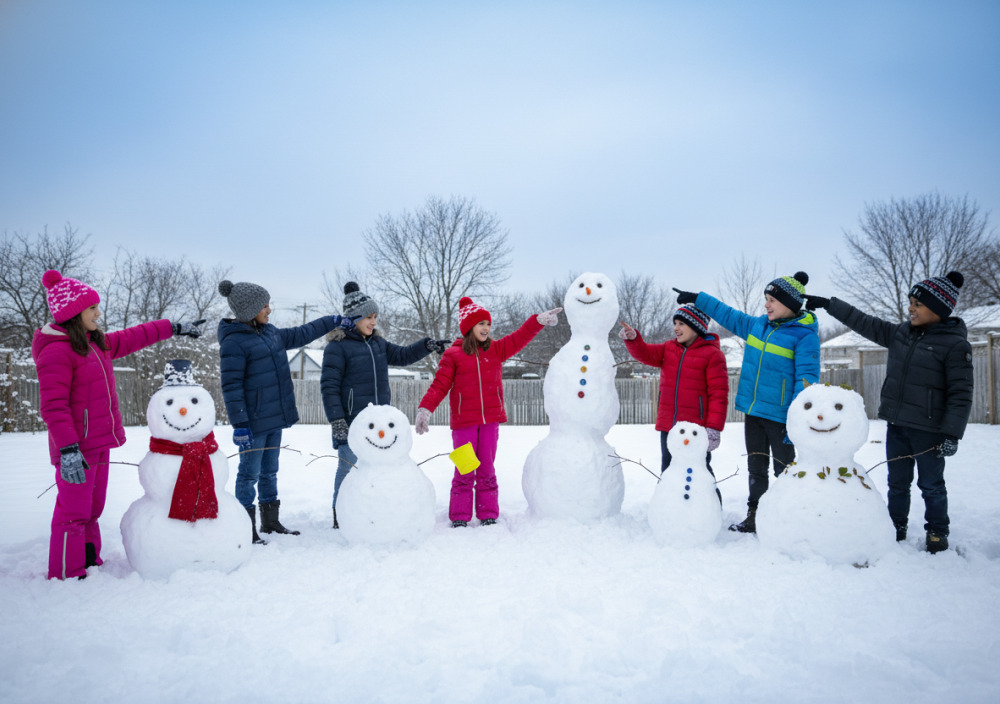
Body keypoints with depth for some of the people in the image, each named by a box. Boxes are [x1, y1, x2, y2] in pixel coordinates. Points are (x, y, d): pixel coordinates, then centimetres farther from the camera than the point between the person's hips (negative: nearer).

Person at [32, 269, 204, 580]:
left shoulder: (96, 343, 13)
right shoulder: (56, 351, -15)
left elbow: (133, 337, 26)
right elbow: (53, 406, -20)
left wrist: (175, 328, 30)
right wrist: (68, 450, -24)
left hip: (100, 443, 9)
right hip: (77, 448, -9)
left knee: (92, 508, 17)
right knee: (74, 513, -3)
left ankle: (90, 563, 28)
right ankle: (67, 577, 7)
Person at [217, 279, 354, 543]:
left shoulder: (270, 333, 11)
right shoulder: (233, 342, -15)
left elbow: (301, 334, 27)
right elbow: (231, 386, -17)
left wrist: (332, 321, 28)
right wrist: (239, 424, -20)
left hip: (275, 418, 9)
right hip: (253, 422, -8)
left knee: (269, 472, 16)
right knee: (249, 473, 0)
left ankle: (270, 521, 27)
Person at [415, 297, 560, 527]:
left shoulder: (496, 350, 10)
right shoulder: (453, 354, 0)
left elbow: (519, 337, 6)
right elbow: (440, 385, -3)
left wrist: (540, 320, -6)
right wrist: (425, 408, -14)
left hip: (490, 420, 3)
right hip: (464, 422, -3)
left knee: (487, 469, 9)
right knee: (464, 471, 1)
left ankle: (488, 515, 15)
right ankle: (460, 517, 10)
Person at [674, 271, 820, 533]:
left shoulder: (805, 335, -12)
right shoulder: (758, 325, 9)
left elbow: (807, 379, -16)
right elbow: (729, 315, 24)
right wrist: (697, 299, 24)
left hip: (779, 415, -7)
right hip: (753, 411, 7)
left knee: (784, 470, 4)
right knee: (756, 467, 14)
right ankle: (754, 516, 24)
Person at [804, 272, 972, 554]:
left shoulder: (956, 345, -12)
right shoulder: (900, 333, 5)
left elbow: (961, 394, -14)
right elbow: (864, 323, 12)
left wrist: (952, 433, -18)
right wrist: (829, 304, 9)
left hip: (928, 430, -6)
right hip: (896, 425, 6)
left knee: (931, 484, 8)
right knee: (897, 482, 16)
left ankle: (937, 531, 25)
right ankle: (896, 527, 29)